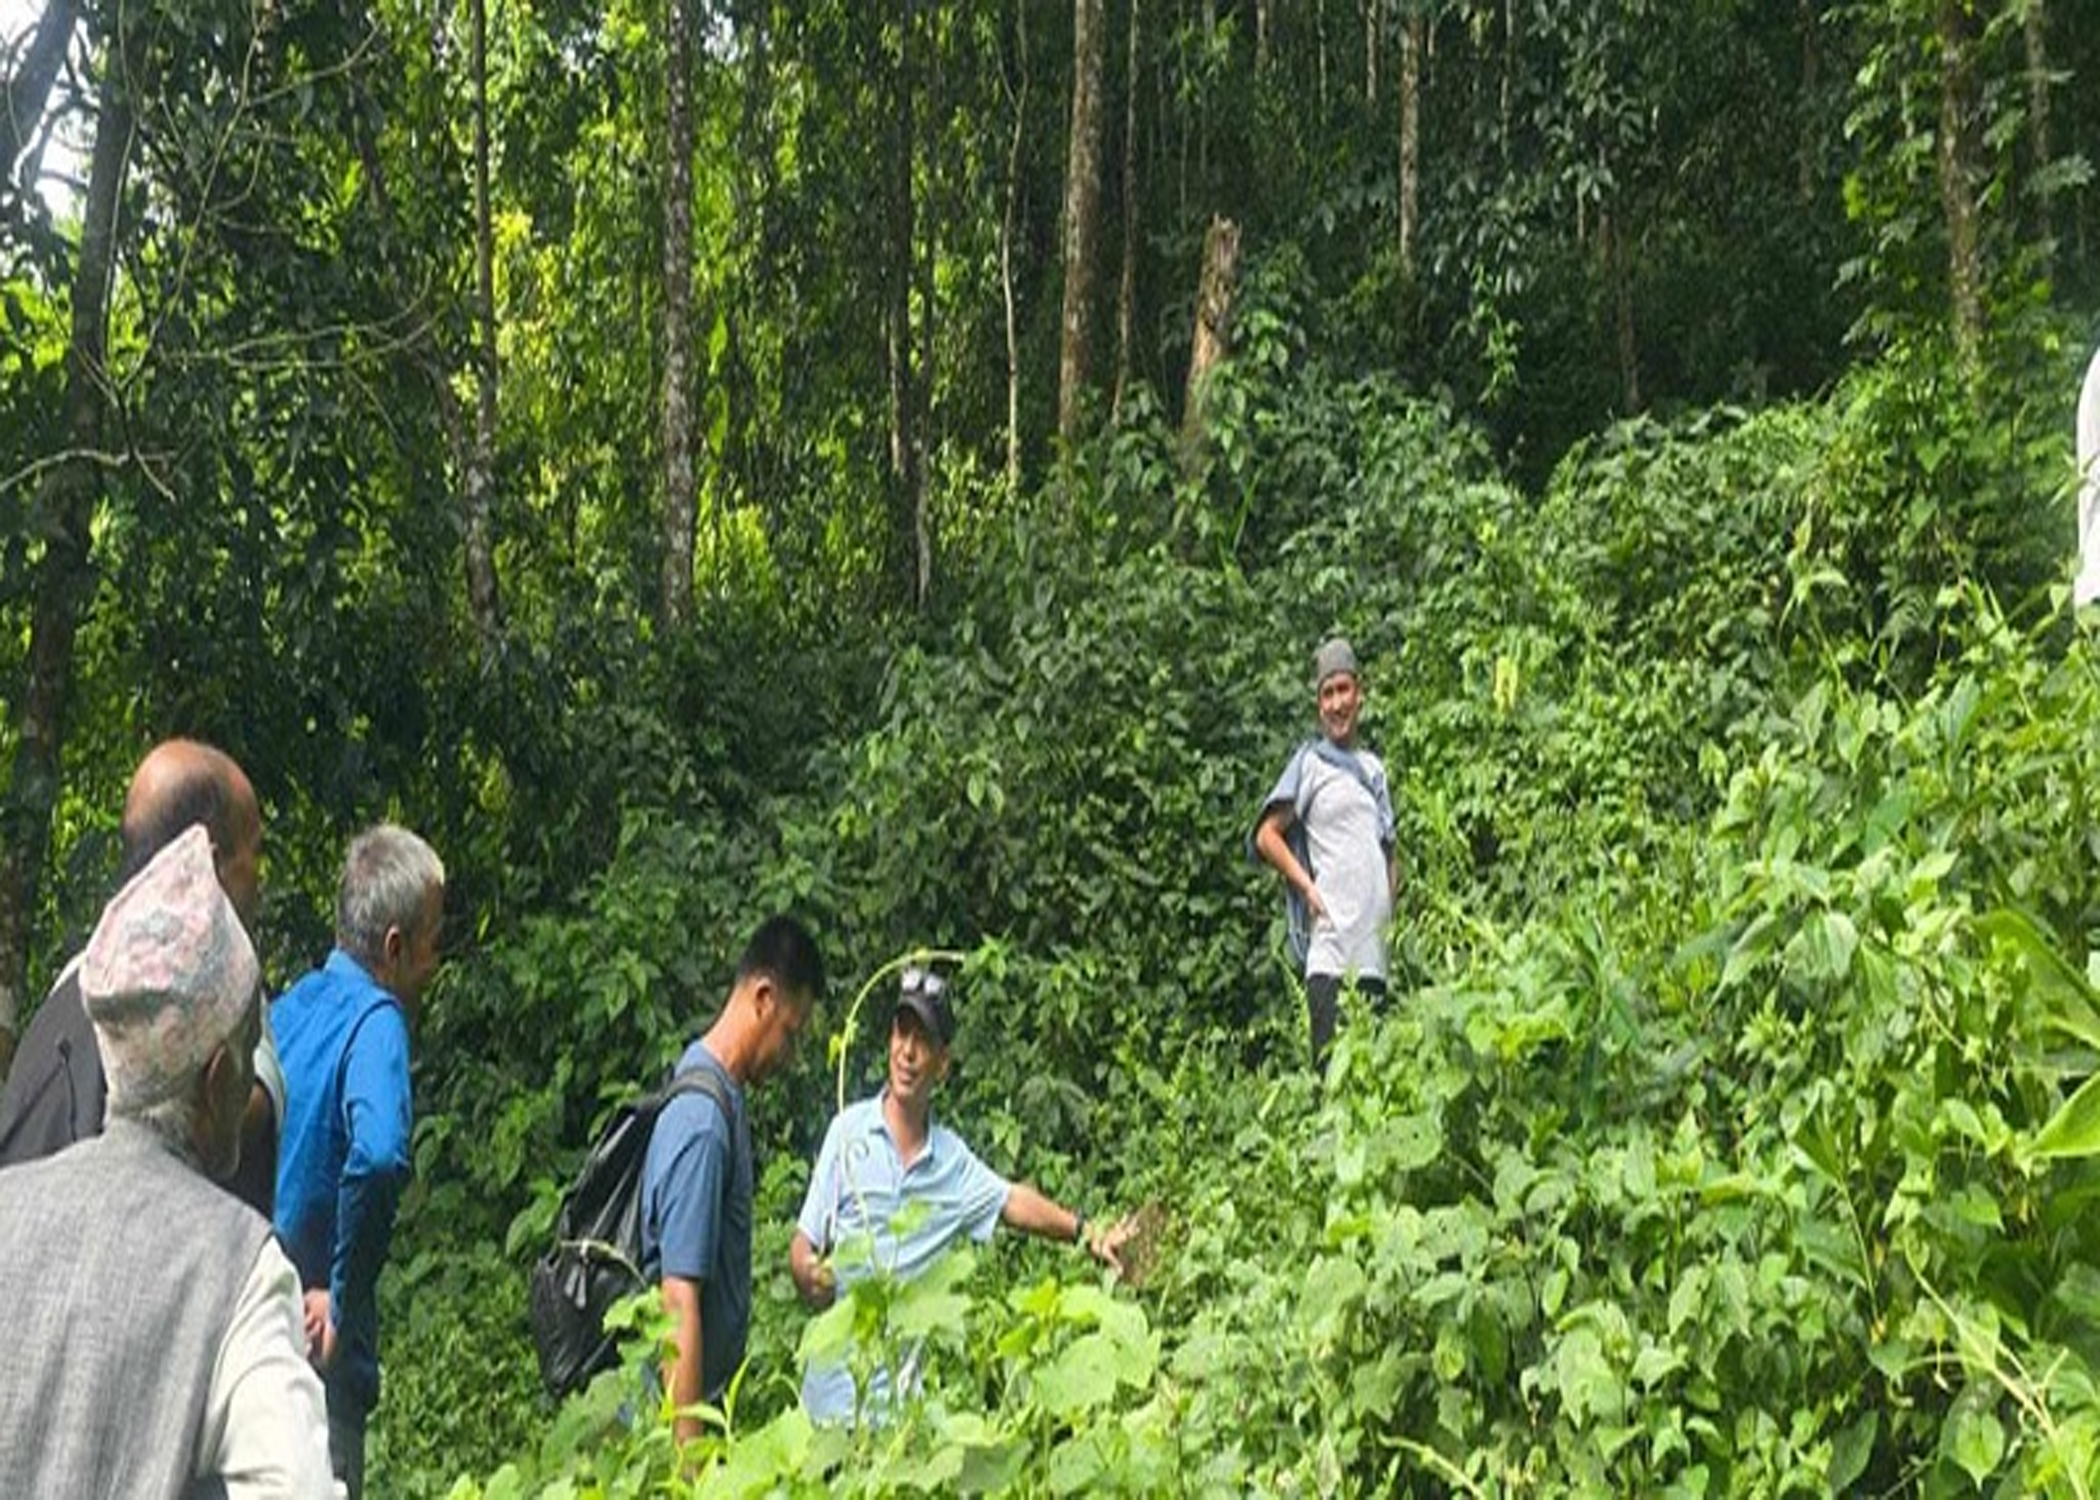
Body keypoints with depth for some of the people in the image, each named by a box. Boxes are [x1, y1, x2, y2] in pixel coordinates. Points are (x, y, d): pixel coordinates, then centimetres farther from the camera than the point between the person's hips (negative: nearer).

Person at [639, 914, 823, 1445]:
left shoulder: (726, 1098, 7)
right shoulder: (702, 1121, -22)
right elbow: (679, 1302, -24)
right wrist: (689, 1457, -23)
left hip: (712, 1394, 9)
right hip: (679, 1409, -9)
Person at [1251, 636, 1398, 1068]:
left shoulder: (1374, 767, 19)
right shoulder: (1309, 761, 1)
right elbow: (1267, 836, -2)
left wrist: (1391, 909, 14)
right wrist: (1308, 889, -10)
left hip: (1375, 950, 6)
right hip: (1331, 947, -6)